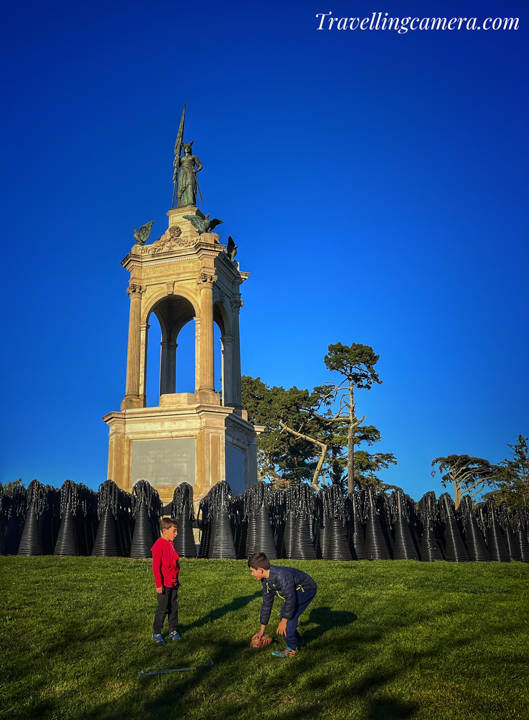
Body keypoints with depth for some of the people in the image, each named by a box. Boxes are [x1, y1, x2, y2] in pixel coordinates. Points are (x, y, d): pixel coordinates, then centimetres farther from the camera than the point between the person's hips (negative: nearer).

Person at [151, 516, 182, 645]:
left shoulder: (172, 544, 8)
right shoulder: (159, 545, -17)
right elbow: (156, 567, -17)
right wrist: (158, 584, -16)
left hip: (174, 583, 7)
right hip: (164, 584, -7)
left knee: (174, 607, 12)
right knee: (163, 609, 1)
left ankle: (173, 631, 24)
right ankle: (156, 633, 15)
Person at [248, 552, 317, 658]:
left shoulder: (282, 576, -35)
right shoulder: (266, 581, -3)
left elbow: (290, 599, -32)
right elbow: (266, 603, 6)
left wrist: (284, 621, -21)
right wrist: (262, 630, 11)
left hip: (307, 589, -9)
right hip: (298, 590, 9)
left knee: (289, 614, -18)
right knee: (285, 611, 7)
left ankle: (291, 648, -9)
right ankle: (298, 641, 26)